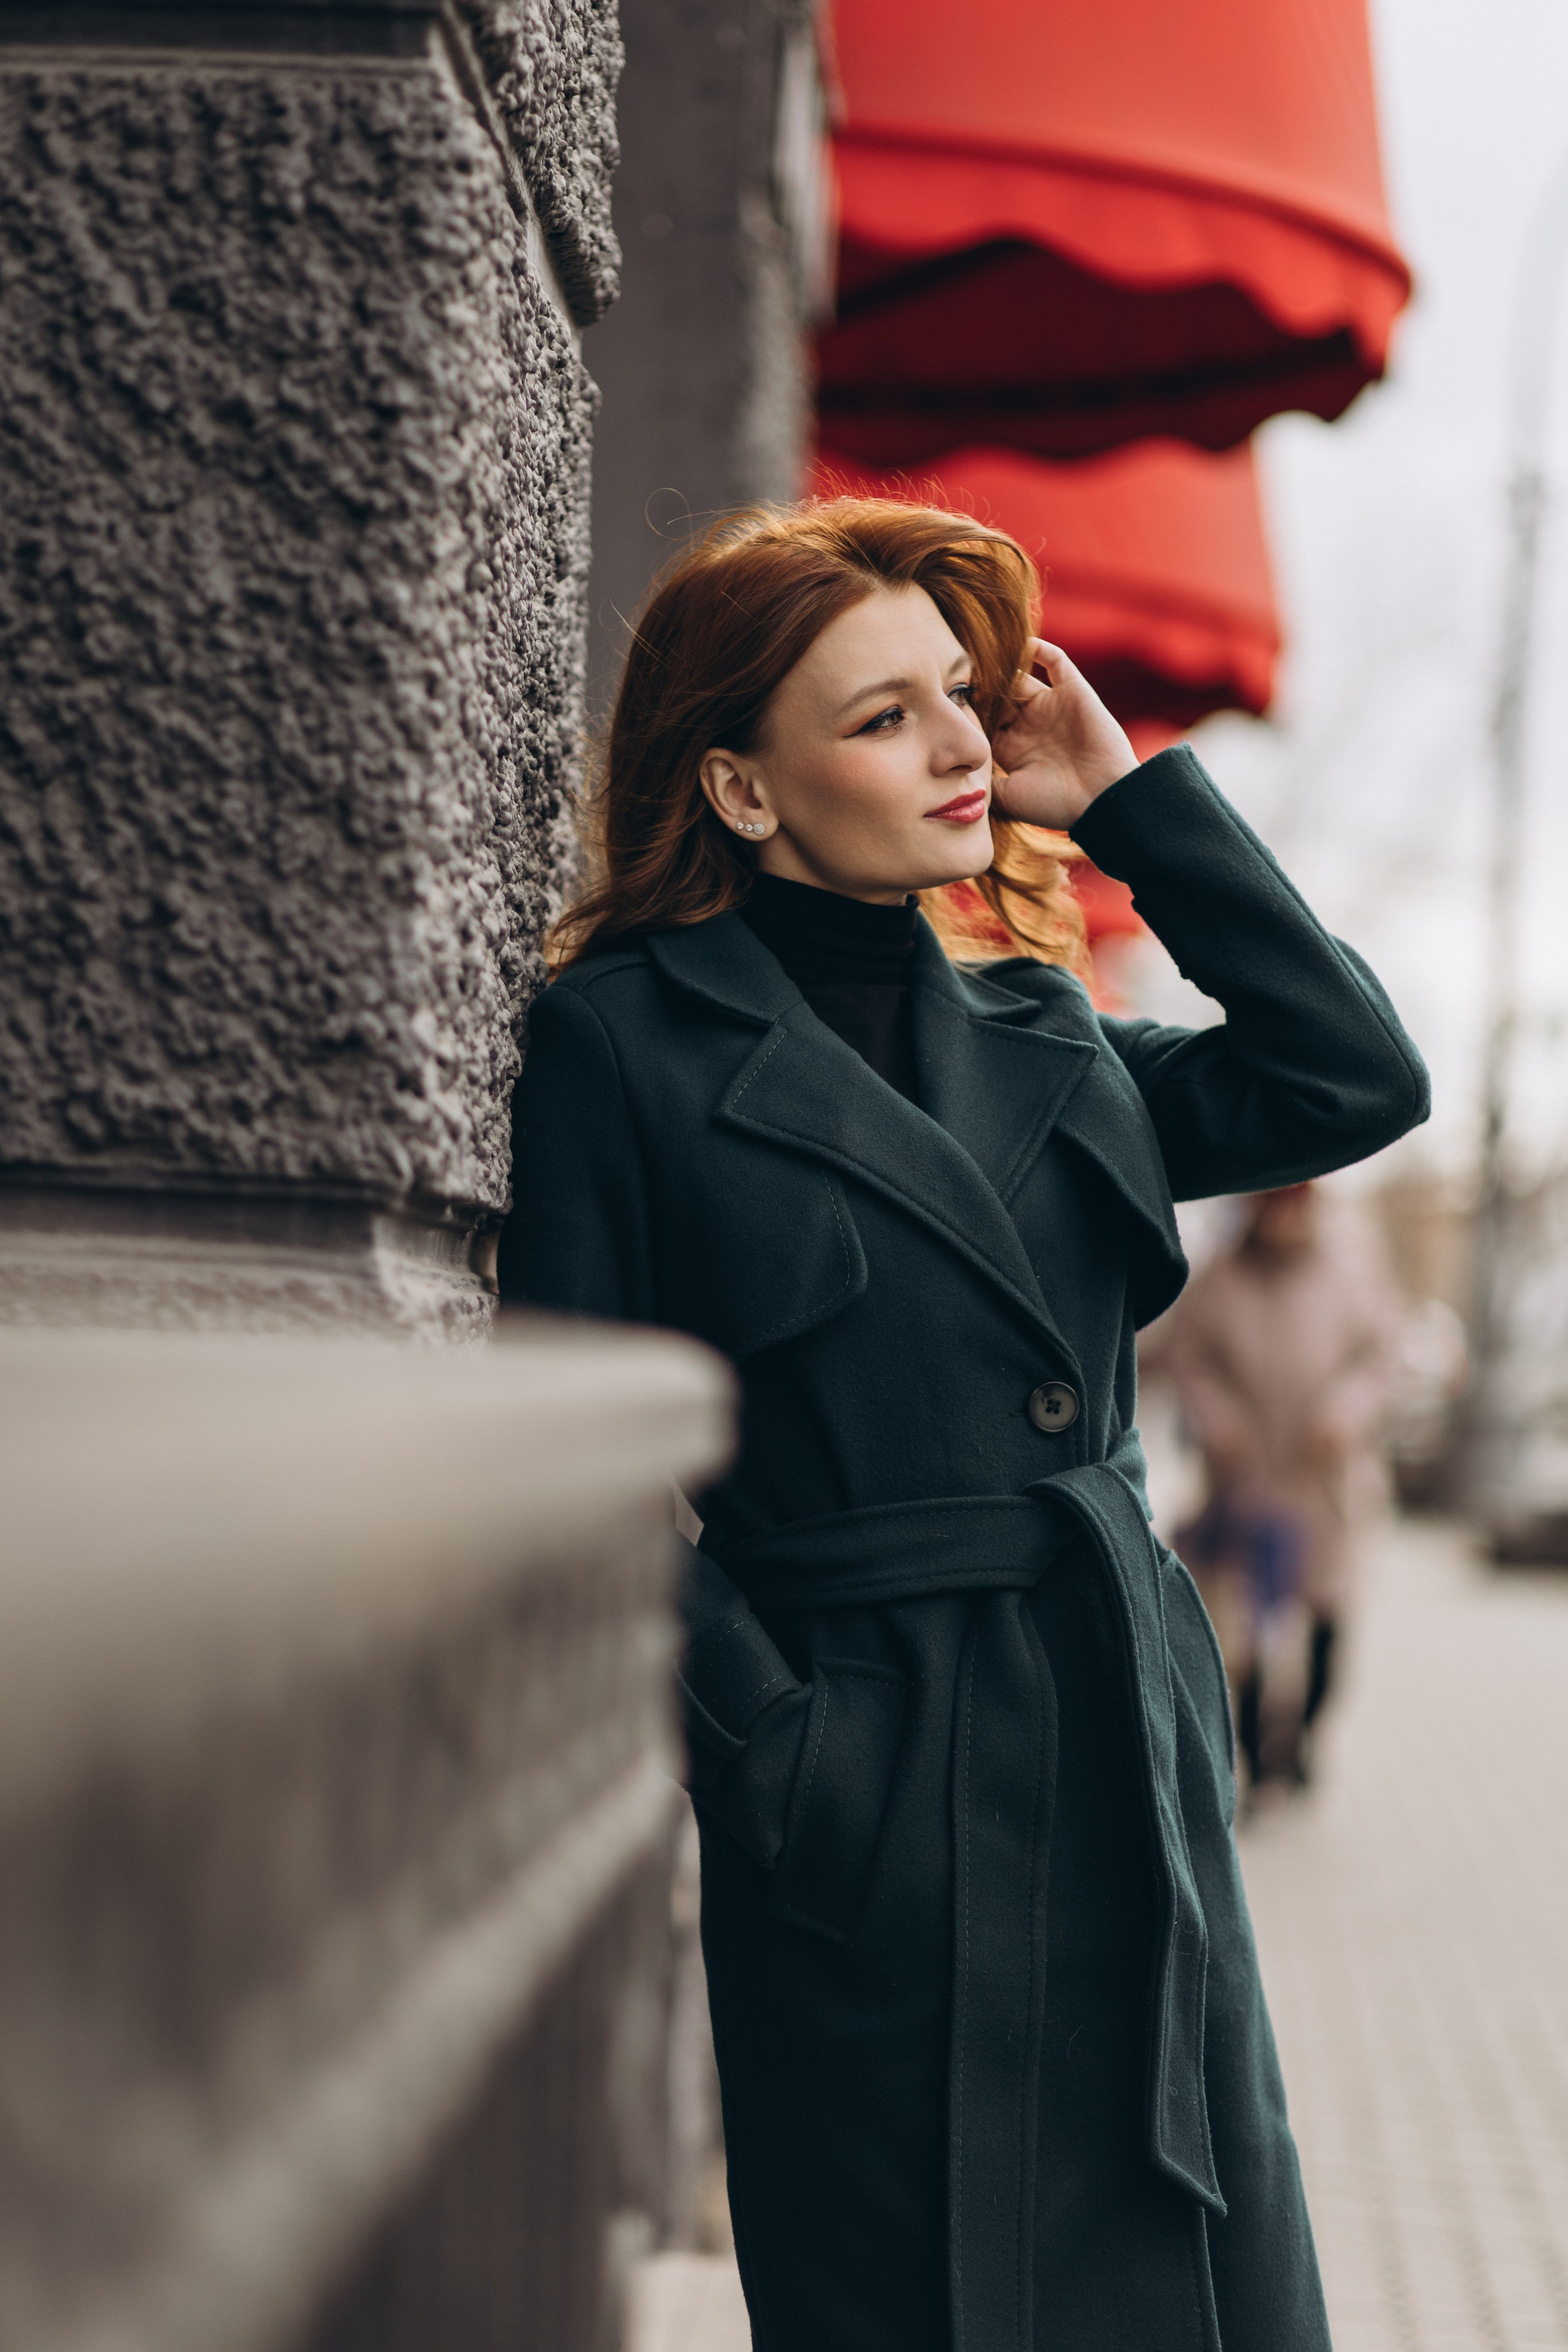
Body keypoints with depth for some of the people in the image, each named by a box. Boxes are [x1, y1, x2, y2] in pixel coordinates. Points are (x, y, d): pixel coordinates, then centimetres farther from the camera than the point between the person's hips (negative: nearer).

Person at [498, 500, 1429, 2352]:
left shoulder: (1038, 1037, 13)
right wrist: (762, 1751, -14)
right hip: (870, 1790, -5)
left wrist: (1125, 792, 5)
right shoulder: (626, 1039, -4)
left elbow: (1357, 1078, 4)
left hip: (1128, 1765, 6)